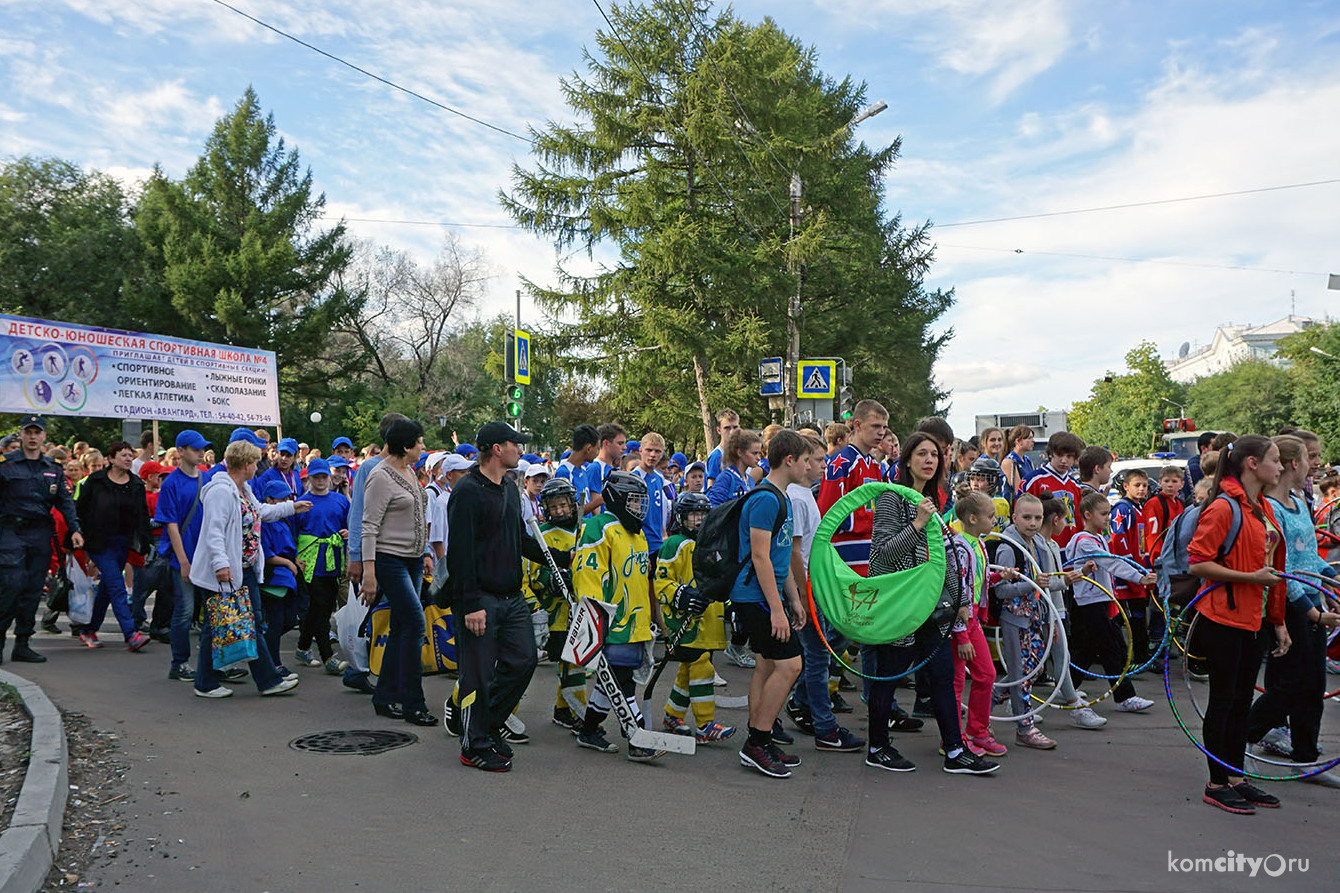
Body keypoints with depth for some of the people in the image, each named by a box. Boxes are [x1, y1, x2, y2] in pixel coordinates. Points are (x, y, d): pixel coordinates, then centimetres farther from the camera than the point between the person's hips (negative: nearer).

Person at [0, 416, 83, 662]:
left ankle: (22, 644, 11)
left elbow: (65, 501, 13)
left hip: (41, 534, 4)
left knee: (33, 590, 5)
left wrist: (74, 529, 2)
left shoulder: (53, 469, 13)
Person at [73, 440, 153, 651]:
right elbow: (80, 509, 0)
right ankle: (131, 635, -18)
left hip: (123, 544, 5)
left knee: (107, 587, 12)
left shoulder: (137, 485, 9)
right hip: (100, 543, -5)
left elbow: (143, 516, 11)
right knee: (117, 586, -13)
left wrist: (144, 544, 5)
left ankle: (88, 630, 27)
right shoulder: (96, 481, -2)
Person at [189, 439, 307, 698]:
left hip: (245, 570, 10)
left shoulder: (245, 490, 14)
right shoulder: (220, 491, -18)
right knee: (215, 626, 2)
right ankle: (205, 684, 16)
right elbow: (214, 531, -26)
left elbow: (260, 512, 33)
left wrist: (291, 507, 39)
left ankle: (268, 681, 15)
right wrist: (220, 564, -34)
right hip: (222, 573, -10)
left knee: (253, 624, 11)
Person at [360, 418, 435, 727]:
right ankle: (412, 704, -5)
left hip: (412, 559, 9)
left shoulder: (409, 472, 14)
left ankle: (385, 698, 17)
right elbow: (369, 527, -17)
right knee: (415, 622, -12)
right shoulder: (381, 477, -13)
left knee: (401, 626, 9)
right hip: (390, 559, -9)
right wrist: (368, 570, -22)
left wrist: (425, 554, 20)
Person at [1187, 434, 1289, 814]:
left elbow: (1273, 568, 18)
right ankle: (1216, 785, 11)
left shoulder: (1265, 508, 12)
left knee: (1242, 699, 14)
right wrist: (1251, 577, -22)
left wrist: (1278, 621, 17)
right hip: (1223, 617, -8)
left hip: (1253, 620, 8)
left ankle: (1236, 777, 24)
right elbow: (1198, 563, -19)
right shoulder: (1224, 507, -15)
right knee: (1223, 699, 0)